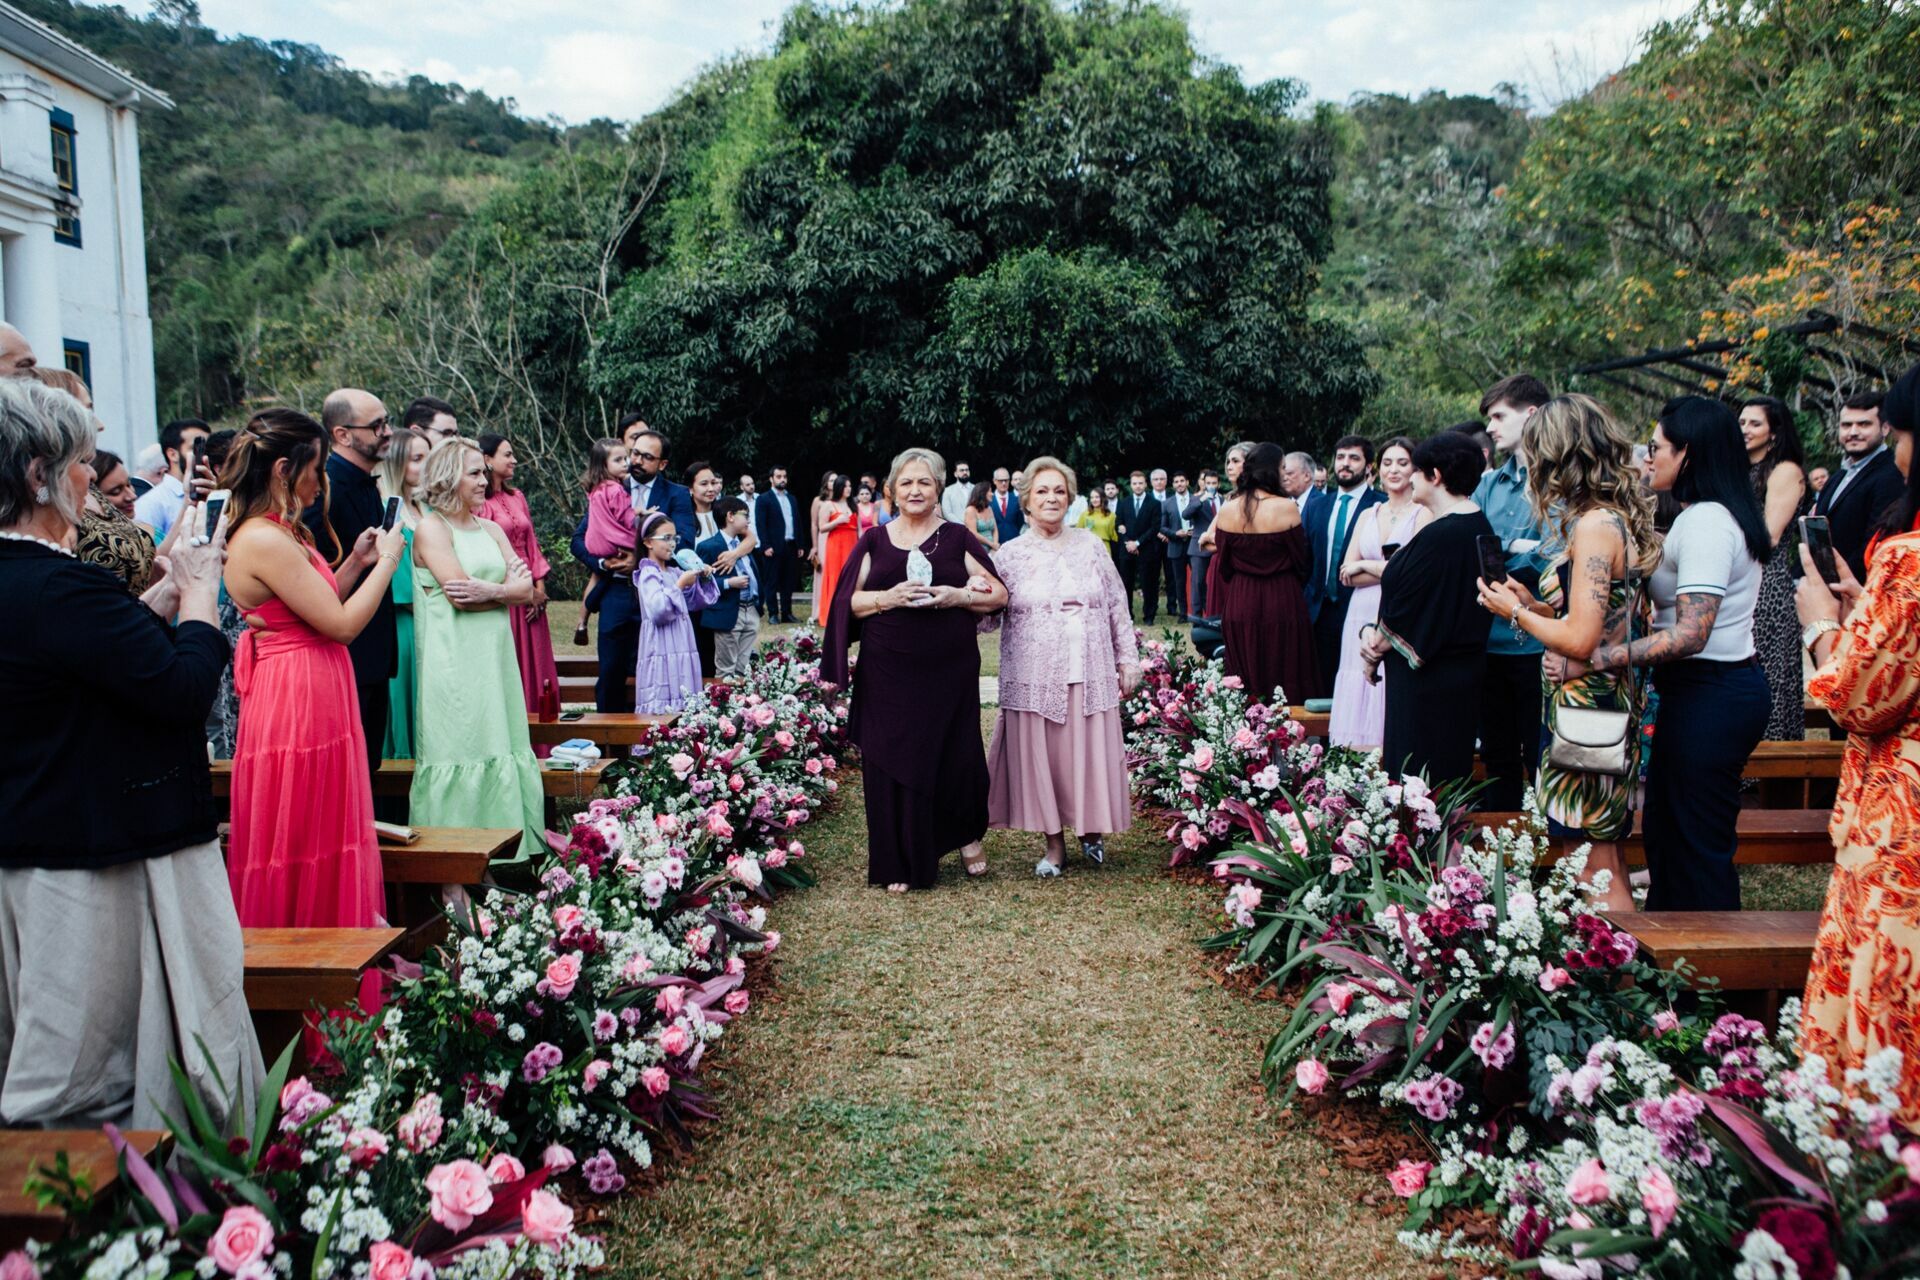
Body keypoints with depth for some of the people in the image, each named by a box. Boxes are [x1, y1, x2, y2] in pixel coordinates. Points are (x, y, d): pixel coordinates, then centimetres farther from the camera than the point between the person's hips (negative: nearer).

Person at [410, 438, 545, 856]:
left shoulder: (491, 529, 15)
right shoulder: (431, 529, -5)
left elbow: (526, 591, 6)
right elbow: (460, 595, -15)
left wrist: (488, 591, -11)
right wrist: (507, 588, -3)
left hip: (495, 656, 7)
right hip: (454, 661, -7)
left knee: (500, 745, 7)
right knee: (461, 751, -4)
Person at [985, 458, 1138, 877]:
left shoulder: (1090, 546, 6)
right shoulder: (1010, 555, 3)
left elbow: (1118, 607, 9)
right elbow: (989, 617, 1)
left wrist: (1128, 658, 7)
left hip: (1089, 674, 1)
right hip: (1034, 678, 0)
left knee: (1090, 755, 4)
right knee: (1040, 759, 3)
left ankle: (1092, 831, 28)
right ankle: (1054, 845, 19)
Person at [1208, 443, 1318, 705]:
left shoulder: (1226, 510, -3)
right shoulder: (1286, 508, -14)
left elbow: (1222, 562, 4)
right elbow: (1303, 560, -5)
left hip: (1239, 604, 4)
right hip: (1281, 602, -4)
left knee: (1244, 683, 12)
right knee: (1283, 680, 6)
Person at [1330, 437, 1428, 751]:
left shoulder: (1423, 515, -1)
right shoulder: (1367, 516, 15)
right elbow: (1346, 575, 7)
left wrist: (1366, 565, -3)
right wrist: (1392, 570, -6)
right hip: (1363, 618, 5)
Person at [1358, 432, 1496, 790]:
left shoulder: (1439, 536, -23)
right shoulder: (1478, 525, 8)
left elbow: (1409, 610, -17)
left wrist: (1375, 651, -1)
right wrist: (1375, 631, 5)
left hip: (1428, 680, -10)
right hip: (1461, 673, 10)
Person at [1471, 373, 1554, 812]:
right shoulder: (1487, 484, 14)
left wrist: (1498, 552, -13)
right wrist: (1515, 547, -11)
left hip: (1536, 643, -6)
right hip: (1489, 641, 6)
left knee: (1540, 760, 2)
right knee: (1497, 757, 16)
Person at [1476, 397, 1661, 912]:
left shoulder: (1594, 525, -18)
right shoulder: (1617, 519, 11)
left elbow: (1580, 639, -23)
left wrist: (1516, 611, -8)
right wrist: (1534, 603, 12)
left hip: (1585, 710, -10)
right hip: (1610, 702, 10)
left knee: (1599, 870, -2)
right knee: (1604, 862, 16)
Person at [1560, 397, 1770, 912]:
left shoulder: (1705, 523, -18)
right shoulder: (1714, 517, 15)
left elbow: (1690, 634, -27)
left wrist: (1592, 660, -31)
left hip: (1709, 695, -11)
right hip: (1724, 687, 11)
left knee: (1696, 847, -2)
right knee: (1664, 831, 16)